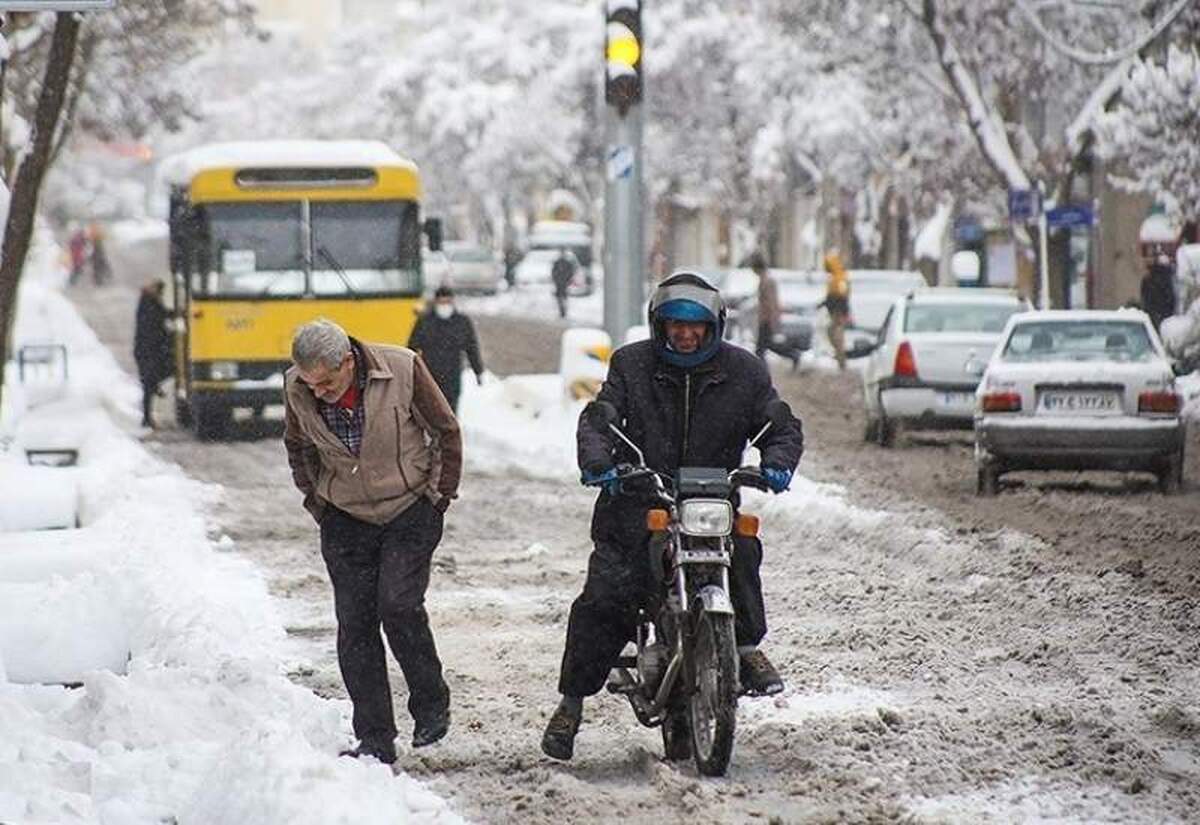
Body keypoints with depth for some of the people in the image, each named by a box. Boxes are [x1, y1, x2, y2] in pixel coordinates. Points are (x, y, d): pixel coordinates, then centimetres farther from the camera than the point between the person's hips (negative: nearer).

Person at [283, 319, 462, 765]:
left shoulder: (403, 369, -19)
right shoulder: (297, 388, -11)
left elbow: (446, 431, -3)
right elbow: (298, 447, 13)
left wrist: (442, 494, 1)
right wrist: (316, 500, 11)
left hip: (410, 511, -3)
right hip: (345, 522, 3)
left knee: (399, 606, -17)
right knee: (355, 624, -2)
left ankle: (431, 706, 5)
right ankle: (375, 739, 3)